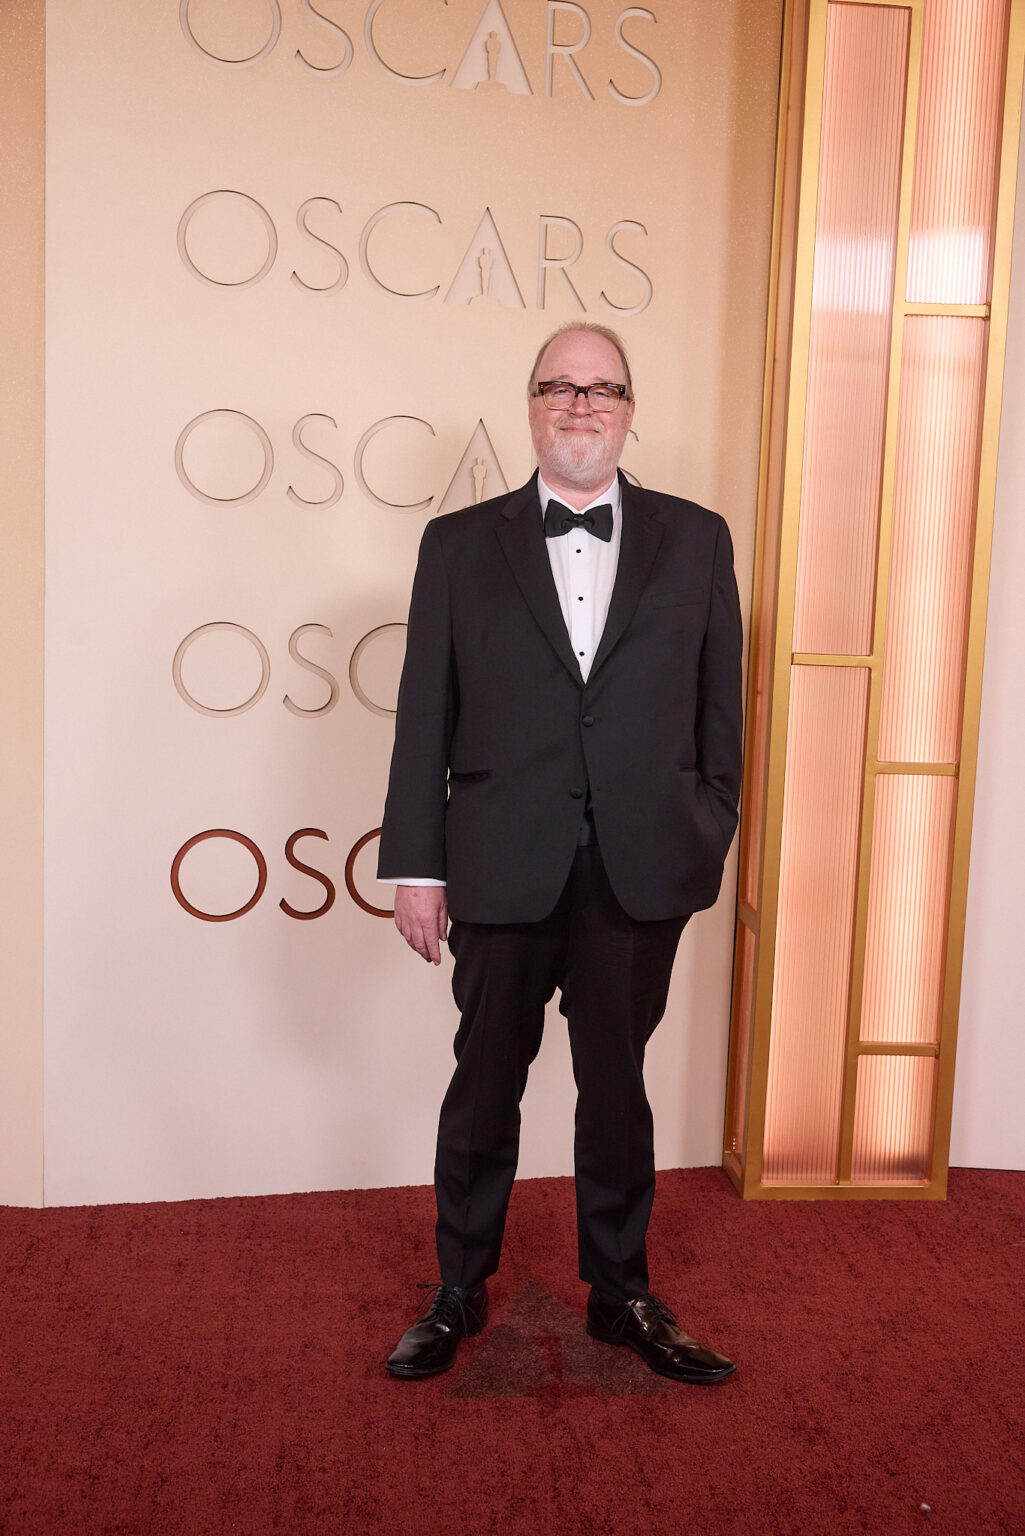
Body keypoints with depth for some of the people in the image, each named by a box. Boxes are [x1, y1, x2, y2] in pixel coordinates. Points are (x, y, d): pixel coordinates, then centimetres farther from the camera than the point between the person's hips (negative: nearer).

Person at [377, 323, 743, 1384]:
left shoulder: (696, 540, 6)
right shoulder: (459, 544, 3)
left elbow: (719, 707, 6)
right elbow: (425, 717, 1)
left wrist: (708, 843, 2)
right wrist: (416, 866, -2)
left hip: (641, 873, 1)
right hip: (502, 871, 0)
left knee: (617, 1087, 15)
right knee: (483, 1088, 13)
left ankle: (620, 1293, 34)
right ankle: (459, 1293, 32)